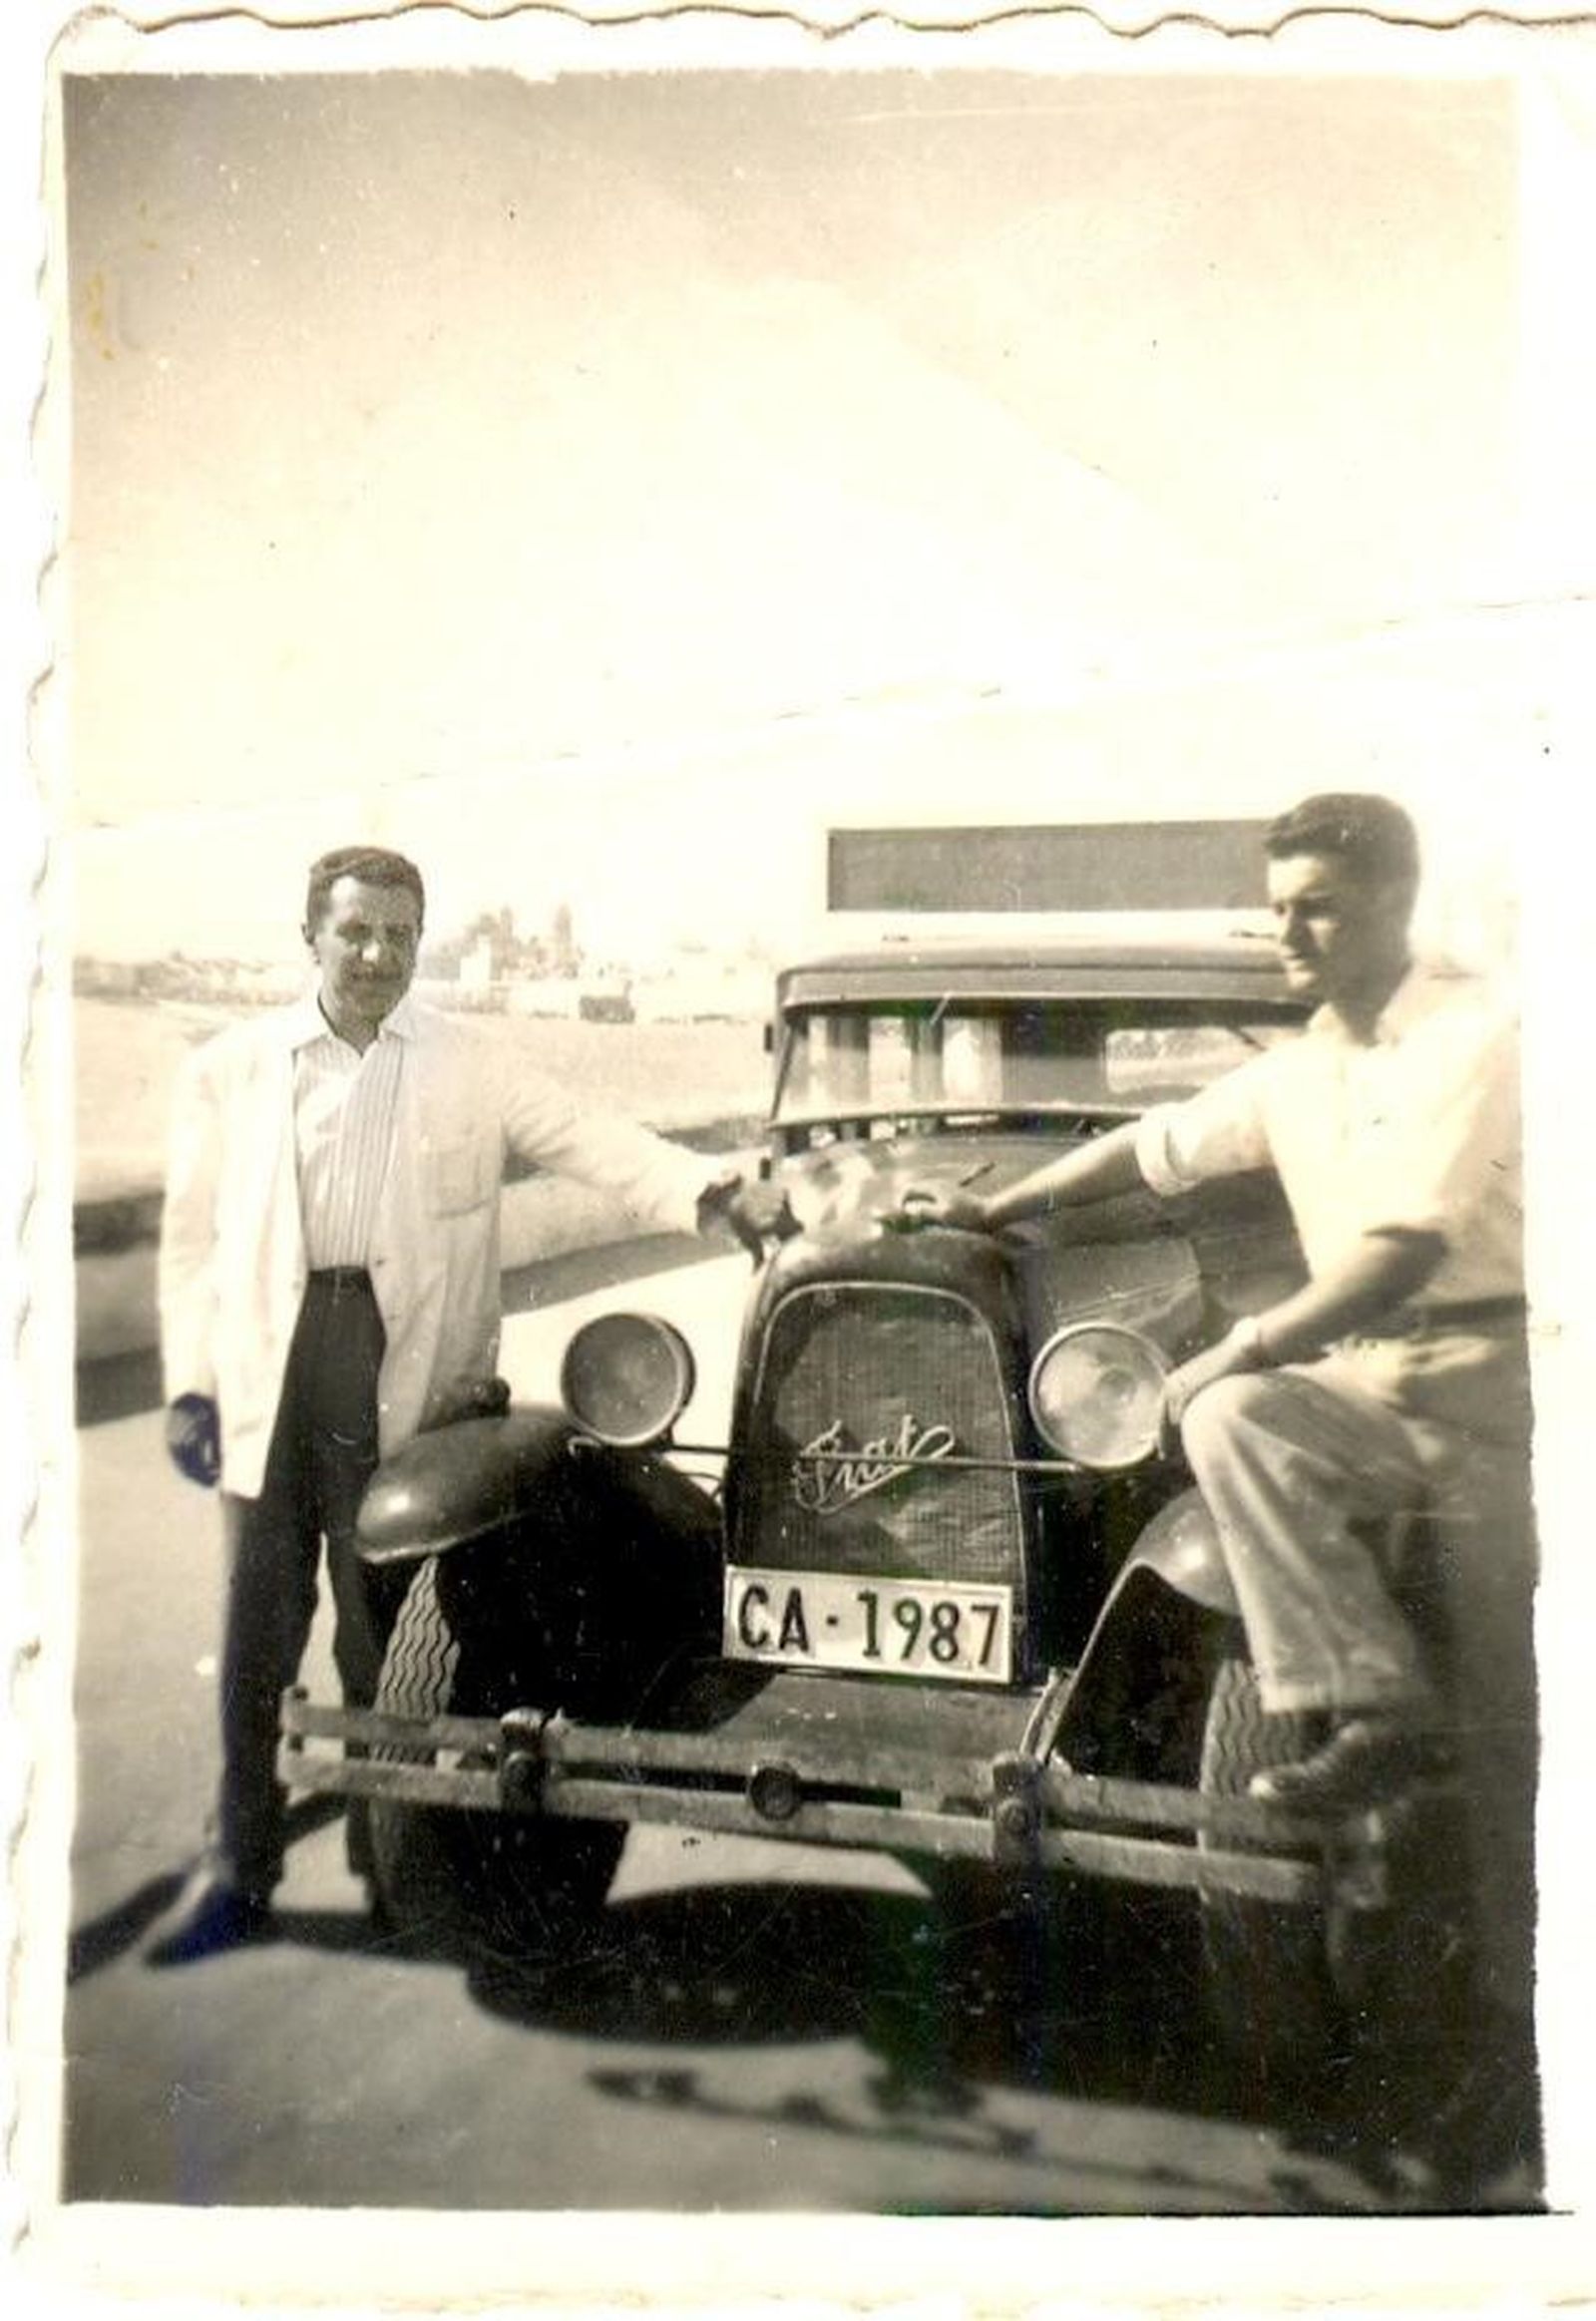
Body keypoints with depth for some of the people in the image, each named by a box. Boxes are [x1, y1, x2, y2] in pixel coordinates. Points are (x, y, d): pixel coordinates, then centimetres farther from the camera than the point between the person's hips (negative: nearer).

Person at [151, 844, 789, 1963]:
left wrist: (715, 1188, -19)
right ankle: (239, 1872, 19)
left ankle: (390, 1862, 21)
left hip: (411, 1363, -1)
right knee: (258, 1625, 6)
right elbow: (193, 1237, 9)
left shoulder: (474, 1062, 6)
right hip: (269, 1362, 1)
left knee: (388, 1627, 6)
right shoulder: (230, 1071, 8)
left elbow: (595, 1143, -4)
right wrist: (189, 1384, 3)